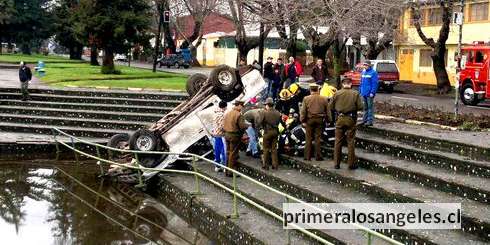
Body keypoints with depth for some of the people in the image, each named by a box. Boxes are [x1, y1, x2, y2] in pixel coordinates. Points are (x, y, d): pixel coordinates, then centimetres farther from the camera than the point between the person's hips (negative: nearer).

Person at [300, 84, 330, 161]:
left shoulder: (306, 99, -3)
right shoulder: (324, 99, 2)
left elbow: (303, 111, -4)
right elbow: (327, 111, 6)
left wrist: (303, 121, 1)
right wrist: (328, 120, 14)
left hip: (310, 120, -1)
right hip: (320, 120, 1)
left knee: (309, 139, 4)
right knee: (318, 138, 4)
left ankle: (307, 156, 6)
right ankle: (318, 156, 5)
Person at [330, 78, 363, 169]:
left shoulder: (337, 93, -3)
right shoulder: (355, 94, -5)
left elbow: (332, 106, 1)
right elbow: (360, 107, -7)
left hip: (340, 118, 1)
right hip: (351, 119, -1)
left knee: (338, 141, 8)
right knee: (351, 142, 6)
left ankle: (336, 163, 11)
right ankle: (351, 164, 8)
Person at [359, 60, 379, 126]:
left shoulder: (373, 73, -10)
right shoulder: (363, 72, 13)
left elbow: (375, 83, -14)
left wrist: (372, 92, -18)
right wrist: (360, 91, 14)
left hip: (369, 94, -8)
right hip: (364, 93, 8)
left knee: (370, 107, -3)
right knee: (365, 107, 14)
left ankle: (370, 121, 0)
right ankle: (364, 119, 22)